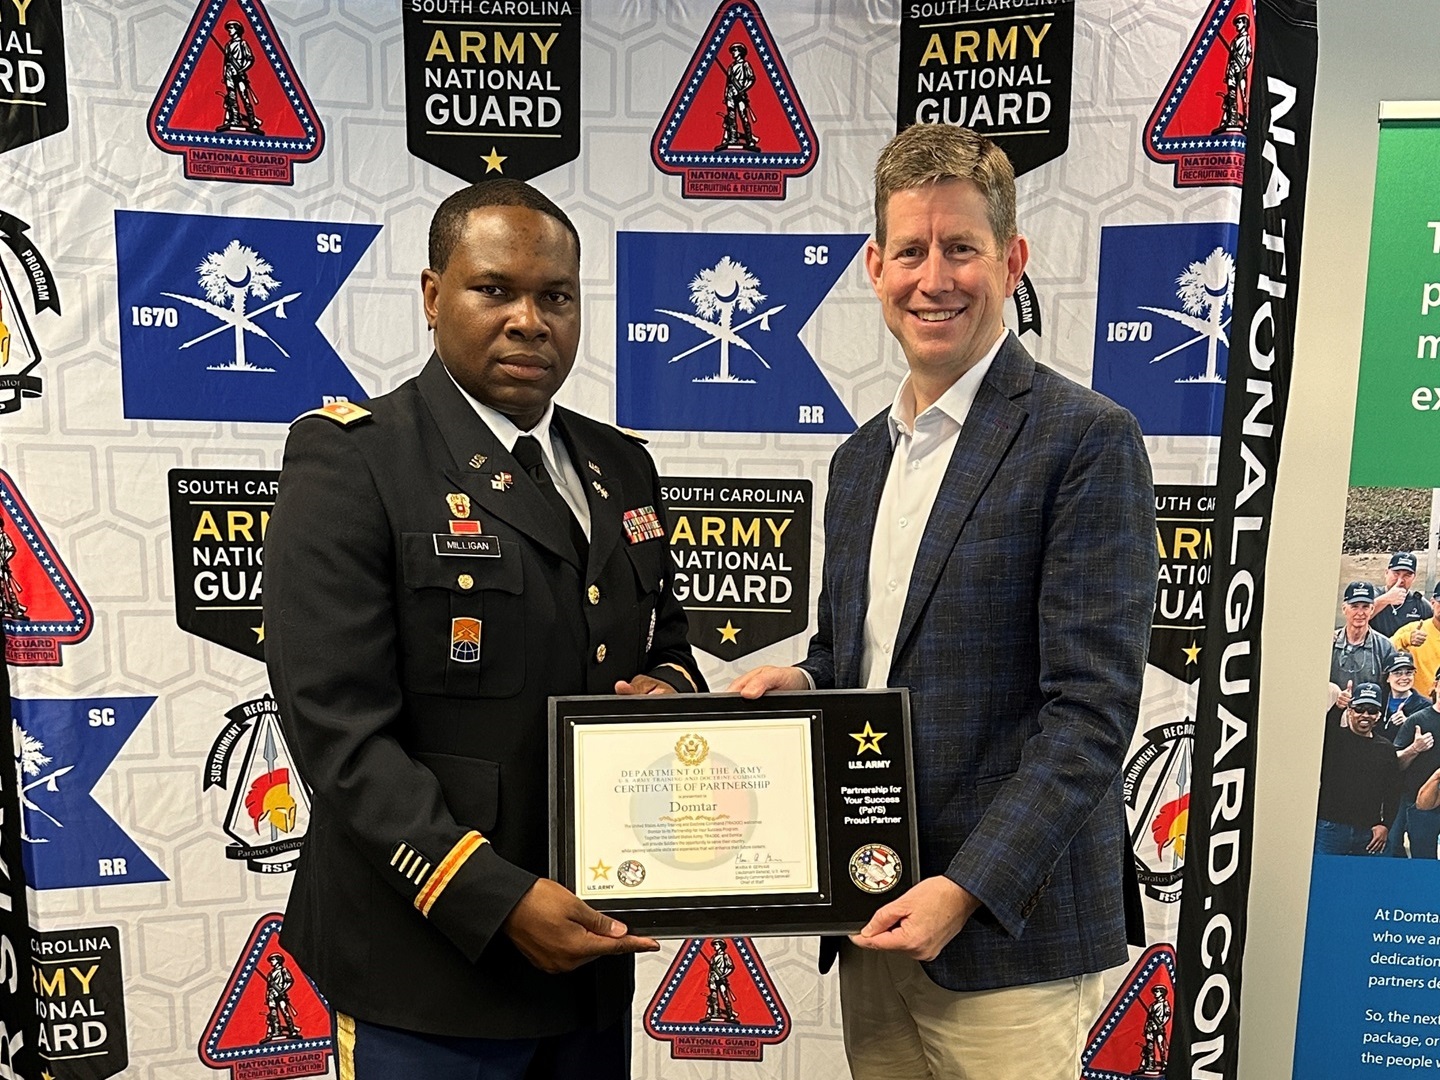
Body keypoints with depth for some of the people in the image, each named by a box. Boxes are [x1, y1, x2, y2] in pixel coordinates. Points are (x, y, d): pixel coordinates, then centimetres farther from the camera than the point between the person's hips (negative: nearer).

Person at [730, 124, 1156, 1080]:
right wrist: (801, 679, -3)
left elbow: (1091, 708, -15)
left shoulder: (1087, 439, -11)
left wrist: (967, 889, -19)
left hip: (1006, 930, -6)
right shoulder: (859, 459, 10)